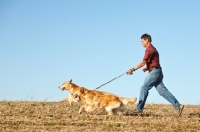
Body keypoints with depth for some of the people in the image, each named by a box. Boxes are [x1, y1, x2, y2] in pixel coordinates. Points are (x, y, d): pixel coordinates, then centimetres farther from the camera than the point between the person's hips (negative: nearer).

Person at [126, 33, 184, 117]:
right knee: (162, 90, 4)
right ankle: (177, 105, -2)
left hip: (154, 72, -10)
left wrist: (133, 69, -19)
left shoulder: (150, 49, -12)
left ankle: (139, 109, -4)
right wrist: (147, 68, 9)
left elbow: (143, 62, -19)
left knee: (144, 88, -6)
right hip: (157, 72, 10)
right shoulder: (152, 49, 21)